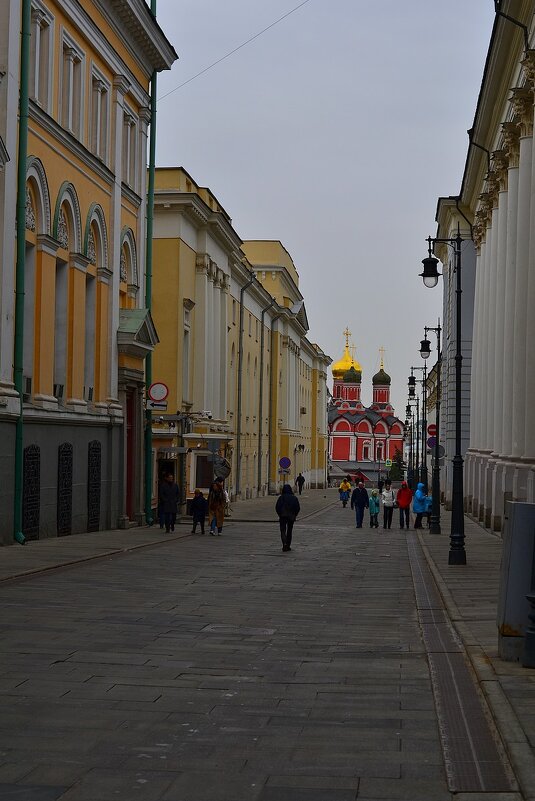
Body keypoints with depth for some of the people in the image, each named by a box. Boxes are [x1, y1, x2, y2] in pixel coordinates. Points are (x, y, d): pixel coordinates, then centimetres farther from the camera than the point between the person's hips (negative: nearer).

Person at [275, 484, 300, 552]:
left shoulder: (281, 497, -5)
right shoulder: (294, 498, -1)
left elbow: (277, 507, -8)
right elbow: (298, 507, -3)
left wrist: (280, 515, 5)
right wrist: (294, 515, 8)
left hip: (283, 516, -2)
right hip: (291, 517, 2)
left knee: (283, 531, 0)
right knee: (289, 531, 15)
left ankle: (284, 543, -24)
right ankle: (288, 546, 18)